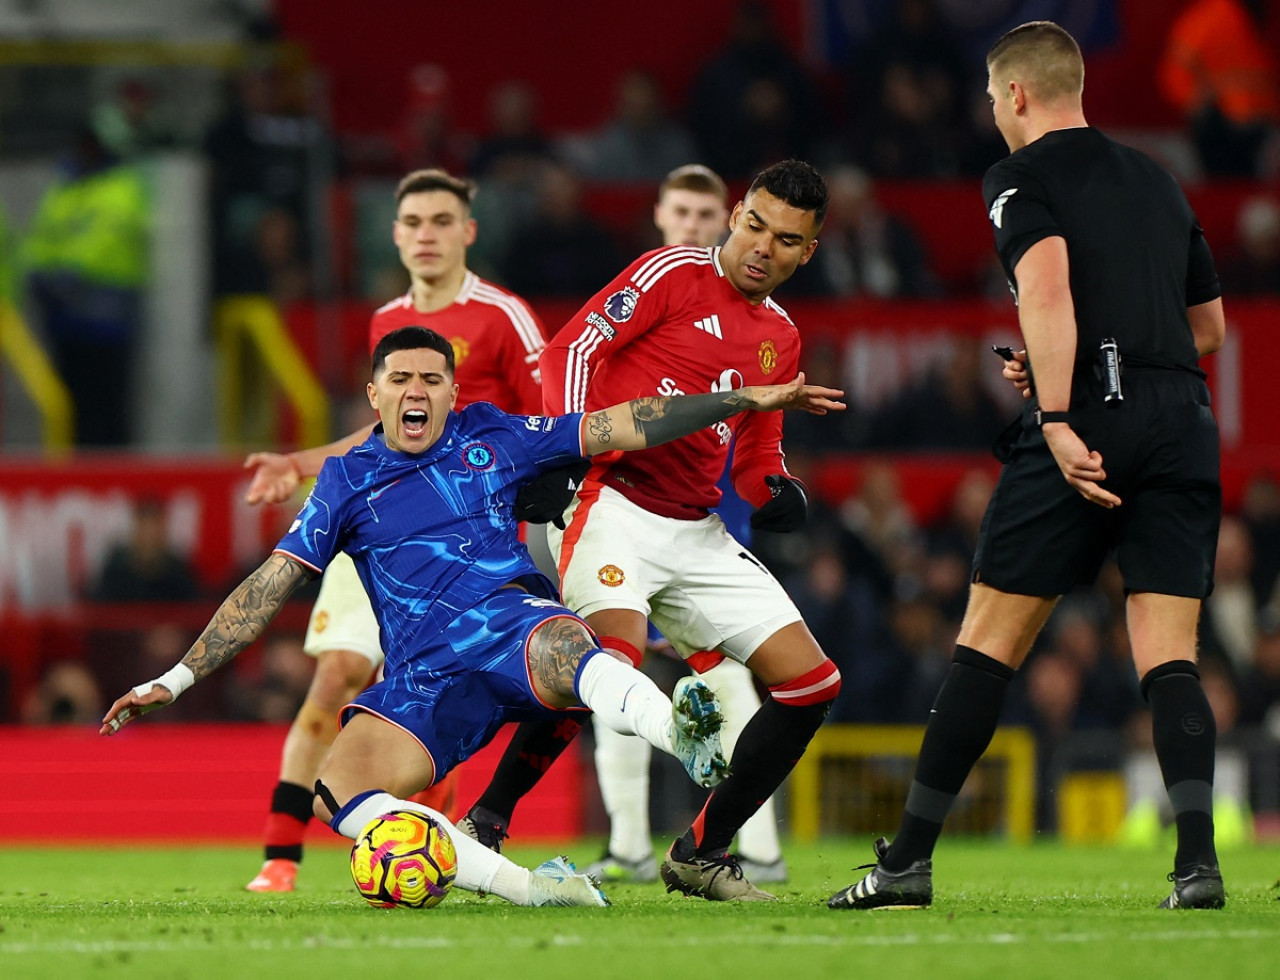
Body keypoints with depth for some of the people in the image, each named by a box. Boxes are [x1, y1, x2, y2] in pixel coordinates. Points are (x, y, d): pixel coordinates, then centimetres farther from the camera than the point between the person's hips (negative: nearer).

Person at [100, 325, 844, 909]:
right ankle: (524, 886, -35)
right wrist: (177, 680, 9)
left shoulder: (490, 438, 15)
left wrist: (749, 399, 14)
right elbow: (269, 588, 14)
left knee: (560, 648, -40)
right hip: (425, 673, 2)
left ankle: (685, 738, -70)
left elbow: (622, 429, 17)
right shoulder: (348, 481, 14)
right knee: (336, 791, -28)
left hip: (511, 623, -1)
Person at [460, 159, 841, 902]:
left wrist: (774, 494, 1)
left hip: (697, 533, 7)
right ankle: (485, 823, -19)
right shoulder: (675, 274, -1)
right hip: (612, 503, -7)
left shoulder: (781, 339, 18)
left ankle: (702, 853, 10)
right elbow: (571, 350, -7)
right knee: (615, 653, -33)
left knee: (812, 683, 0)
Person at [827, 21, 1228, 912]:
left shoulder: (1023, 177, 3)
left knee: (988, 642, 2)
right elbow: (1209, 324, 29)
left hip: (1088, 416, -5)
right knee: (1170, 659, 2)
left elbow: (1047, 283, -16)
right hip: (1184, 421, 5)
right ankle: (1198, 860, -16)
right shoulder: (1158, 182, 22)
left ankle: (909, 860, 5)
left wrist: (1057, 415, -21)